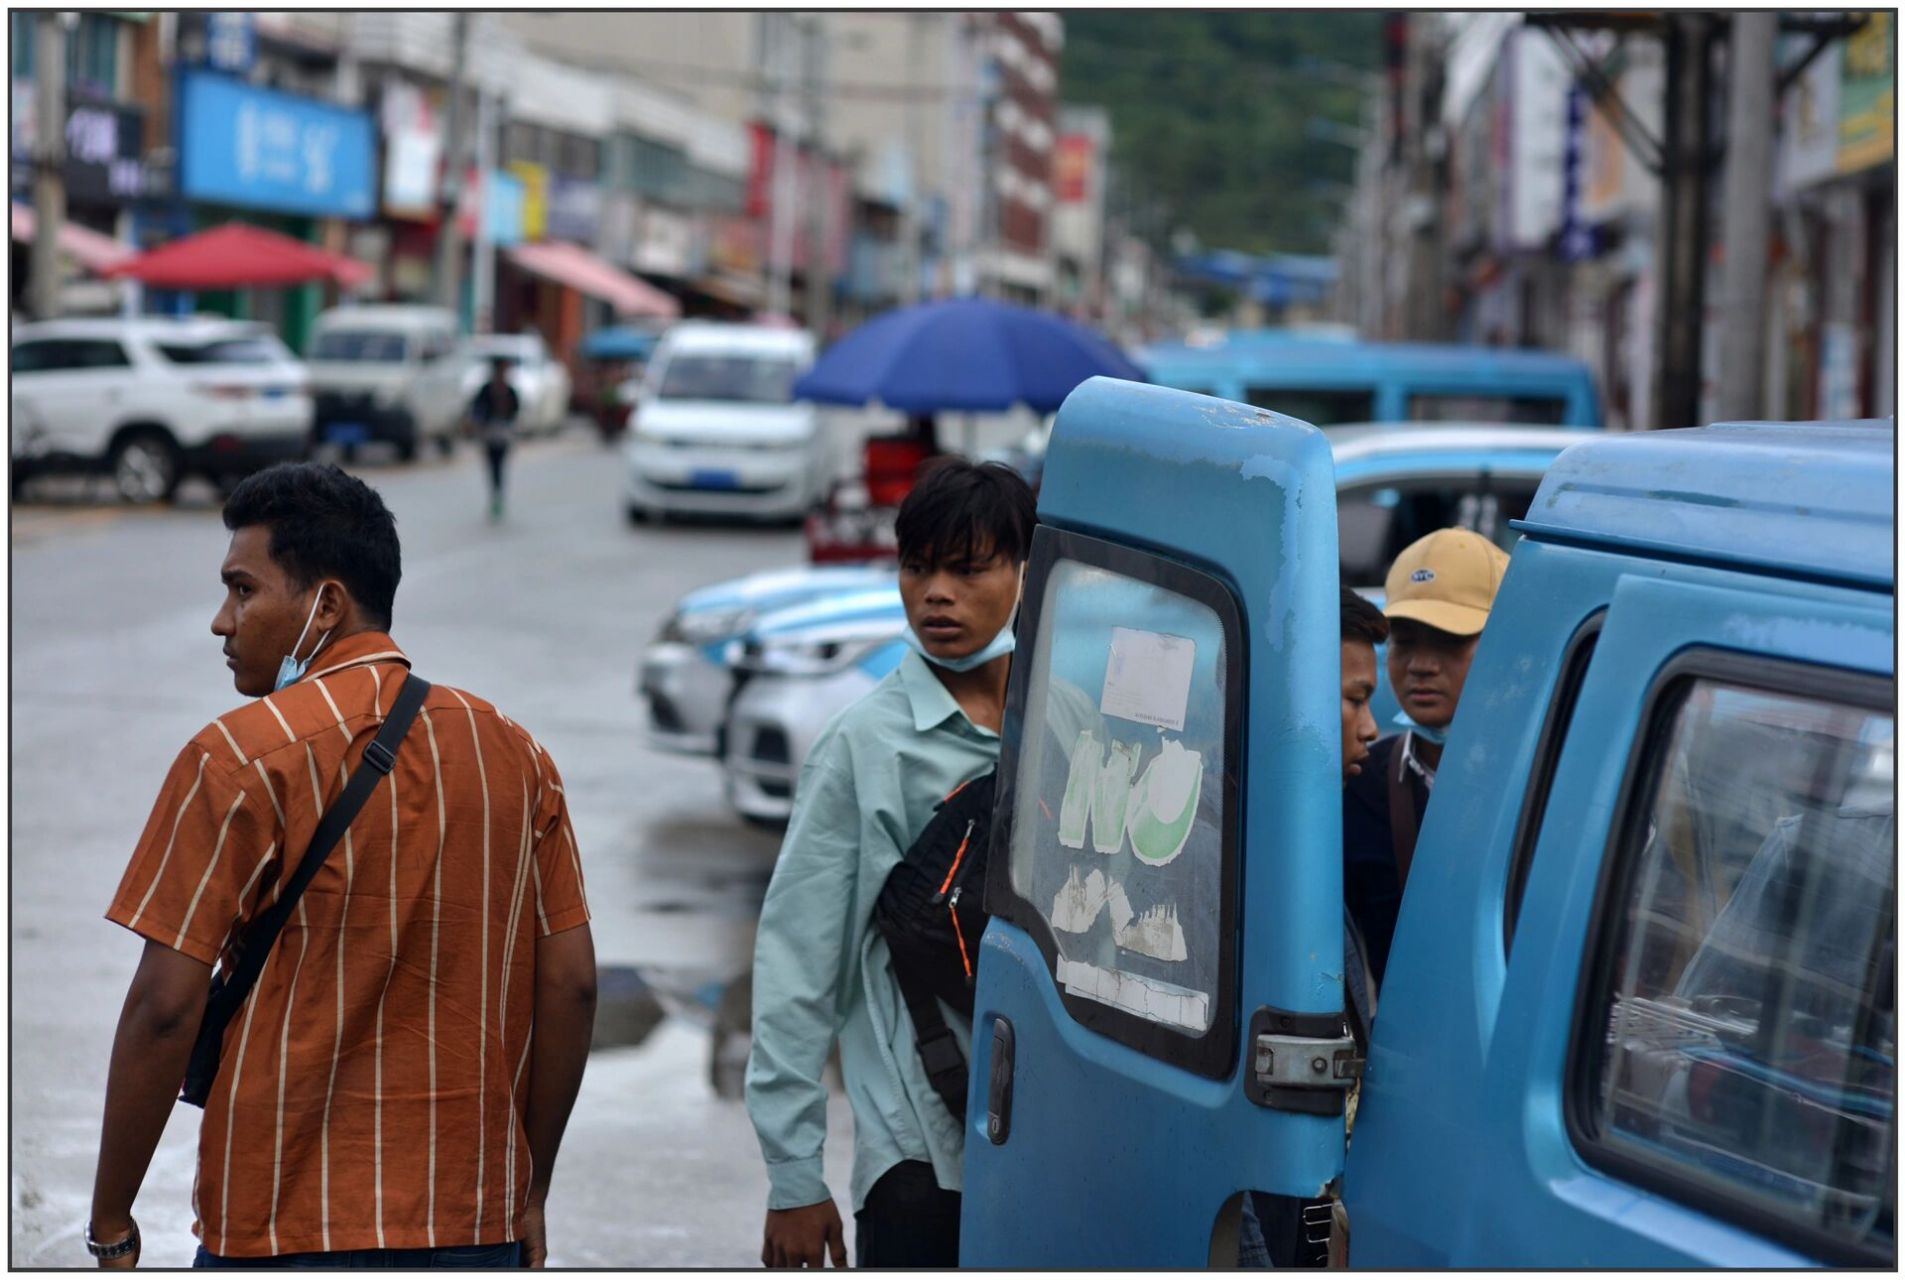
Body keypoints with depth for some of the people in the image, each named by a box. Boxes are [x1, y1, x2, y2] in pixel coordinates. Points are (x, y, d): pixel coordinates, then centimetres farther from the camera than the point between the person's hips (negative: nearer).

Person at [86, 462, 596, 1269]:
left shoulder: (244, 755, -8)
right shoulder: (513, 750, 7)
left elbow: (167, 1005, -11)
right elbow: (570, 984, 7)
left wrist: (109, 1225, -3)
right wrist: (528, 1195, 15)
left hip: (290, 1231, -5)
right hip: (476, 1231, 5)